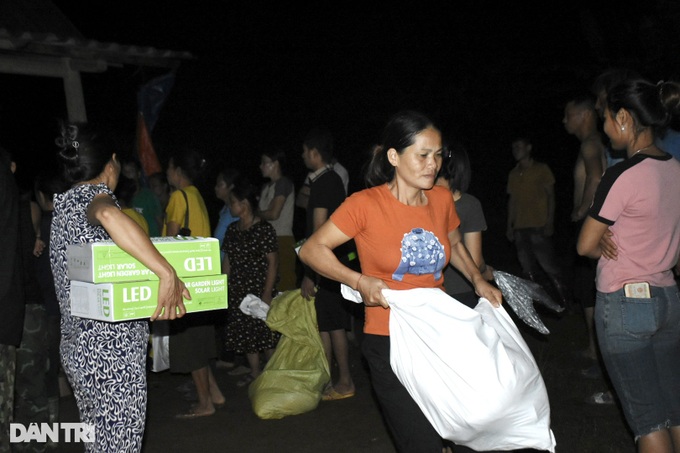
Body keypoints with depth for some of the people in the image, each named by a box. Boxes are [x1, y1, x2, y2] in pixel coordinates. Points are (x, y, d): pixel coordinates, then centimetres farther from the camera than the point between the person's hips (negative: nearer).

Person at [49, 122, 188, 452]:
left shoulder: (61, 207, 16)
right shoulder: (95, 195, -11)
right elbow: (108, 216, -38)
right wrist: (168, 275, -37)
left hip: (76, 348, 9)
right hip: (112, 351, -9)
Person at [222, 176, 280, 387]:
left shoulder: (264, 229, -10)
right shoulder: (232, 229, 9)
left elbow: (272, 262, -12)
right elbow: (227, 260, 13)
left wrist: (267, 292, -15)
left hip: (260, 289, -7)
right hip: (238, 290, 7)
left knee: (266, 332, -3)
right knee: (244, 333, 11)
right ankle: (254, 371, 24)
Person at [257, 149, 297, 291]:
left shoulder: (283, 183, -6)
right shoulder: (266, 186, 19)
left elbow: (274, 214, -13)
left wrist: (255, 214, 1)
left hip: (282, 239, -8)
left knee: (284, 284, -9)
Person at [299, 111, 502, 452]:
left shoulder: (442, 199, 1)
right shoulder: (366, 204, -13)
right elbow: (311, 250, -9)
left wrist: (478, 281, 7)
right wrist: (360, 281, -20)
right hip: (389, 343, -5)